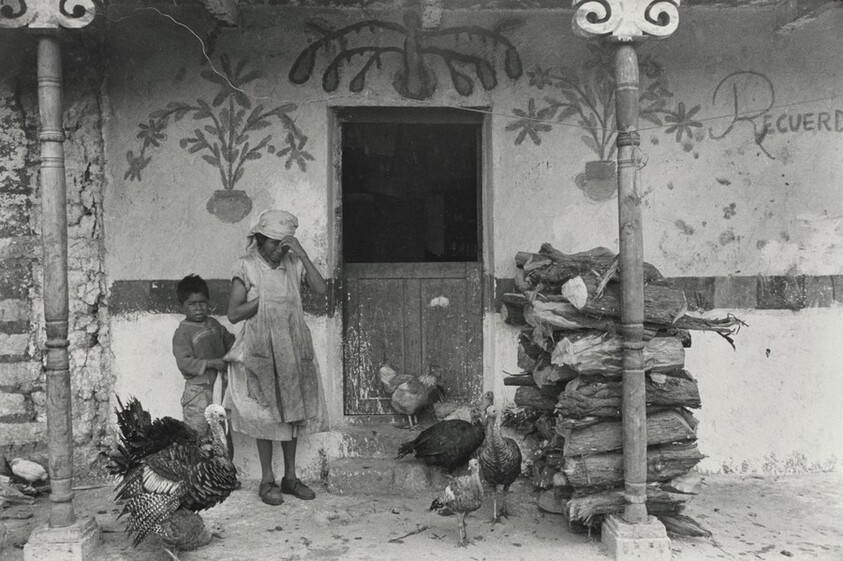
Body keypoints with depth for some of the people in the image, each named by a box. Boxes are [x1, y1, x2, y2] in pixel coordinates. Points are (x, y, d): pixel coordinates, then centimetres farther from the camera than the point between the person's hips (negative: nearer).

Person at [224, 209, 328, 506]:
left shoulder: (293, 263, 4)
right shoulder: (246, 266, -5)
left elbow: (321, 289, -11)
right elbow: (233, 314, -8)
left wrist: (302, 255, -14)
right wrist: (263, 299, -14)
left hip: (292, 349, 4)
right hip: (261, 350, -4)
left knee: (292, 412, 10)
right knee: (265, 415, 3)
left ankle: (290, 476, 22)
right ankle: (267, 480, 15)